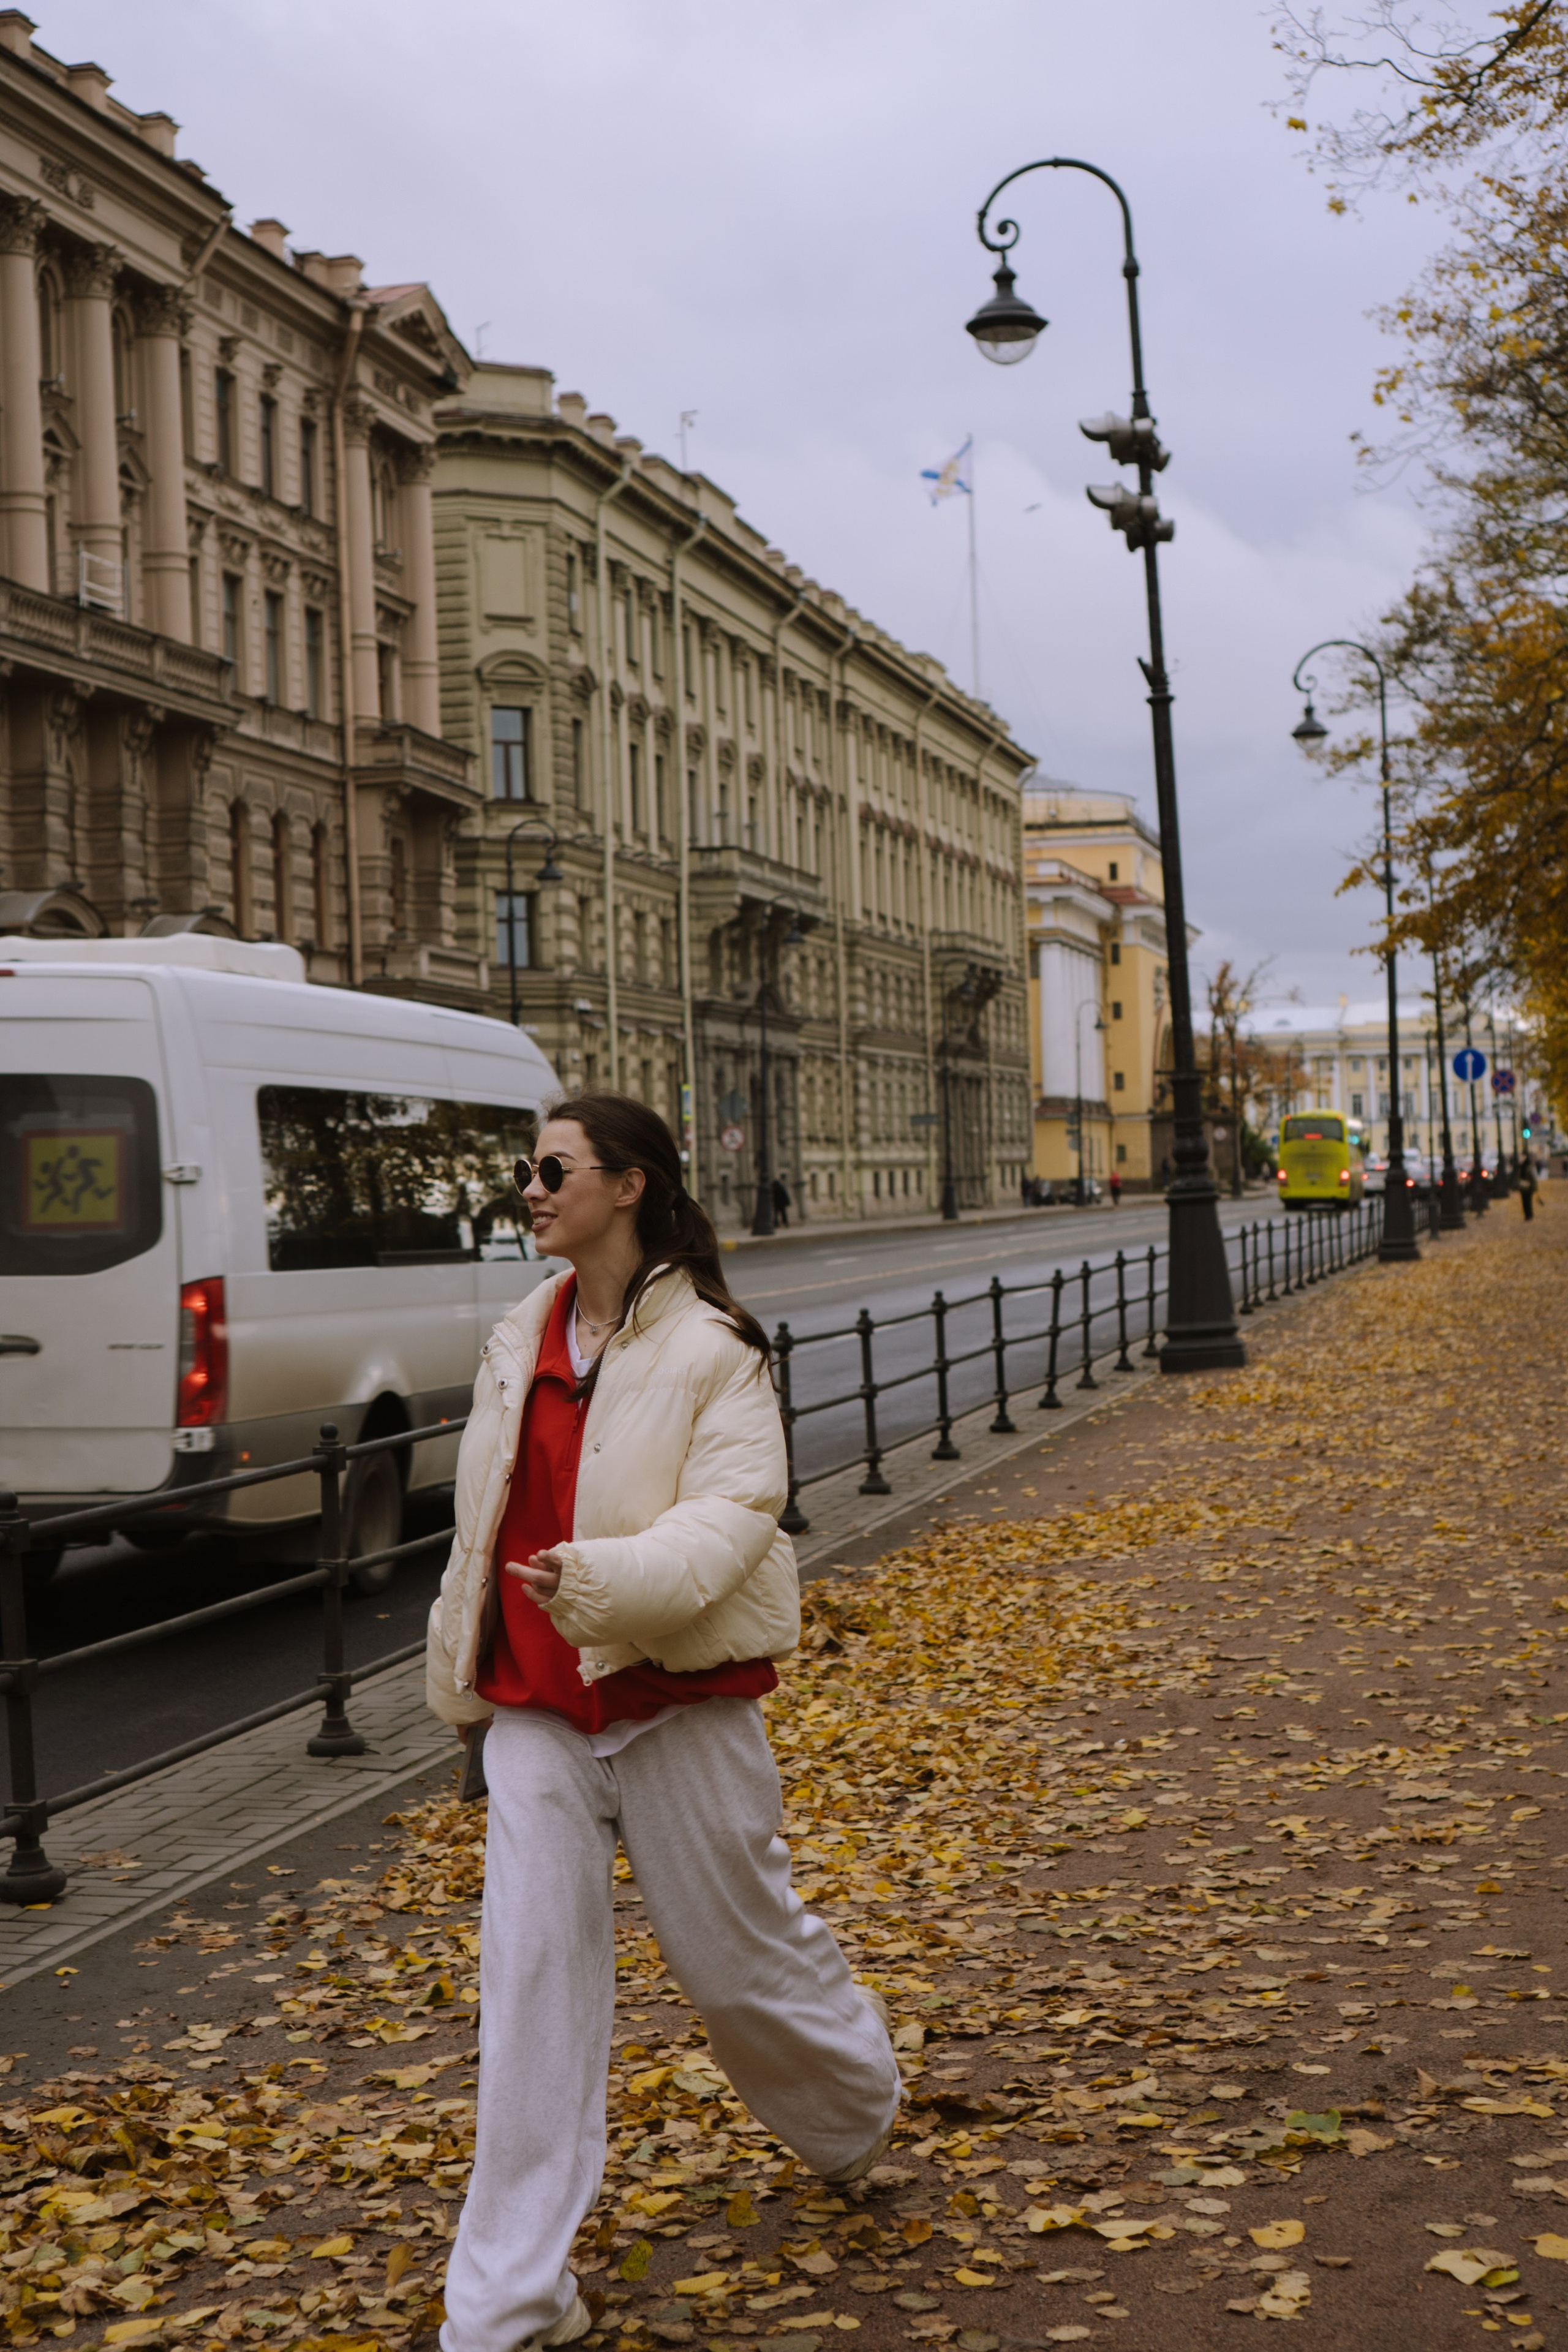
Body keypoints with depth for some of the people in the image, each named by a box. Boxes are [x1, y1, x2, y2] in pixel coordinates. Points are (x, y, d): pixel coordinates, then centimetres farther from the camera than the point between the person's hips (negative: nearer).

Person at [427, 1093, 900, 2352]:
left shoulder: (713, 1348, -10)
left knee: (737, 1950, 10)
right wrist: (461, 1678, 22)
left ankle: (859, 2103, 45)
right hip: (538, 1713, 5)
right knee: (531, 1976, -2)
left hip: (678, 1703, -5)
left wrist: (606, 1576, -36)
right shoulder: (519, 1344, 9)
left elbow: (732, 1516, -21)